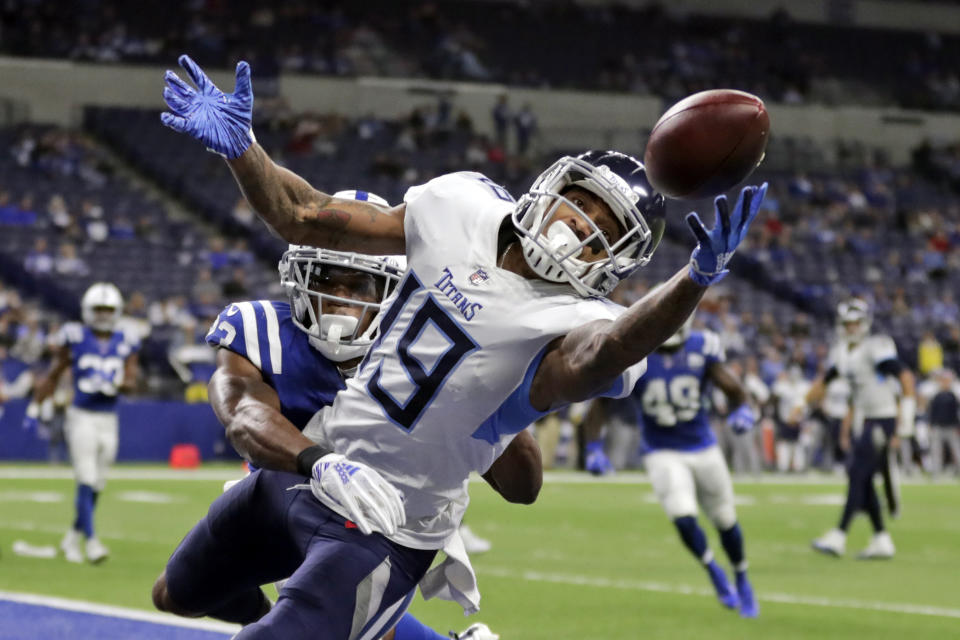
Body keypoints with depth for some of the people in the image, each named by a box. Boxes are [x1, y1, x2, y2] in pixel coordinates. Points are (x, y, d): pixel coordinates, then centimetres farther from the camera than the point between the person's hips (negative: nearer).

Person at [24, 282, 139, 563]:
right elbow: (52, 376, 5)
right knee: (86, 481, -14)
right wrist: (35, 408, 5)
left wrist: (115, 382, -20)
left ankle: (71, 539, 24)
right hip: (81, 416, -4)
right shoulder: (75, 338, -3)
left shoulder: (125, 344, 5)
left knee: (96, 486, 9)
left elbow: (131, 383, 2)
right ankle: (91, 541, -18)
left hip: (109, 421, 4)